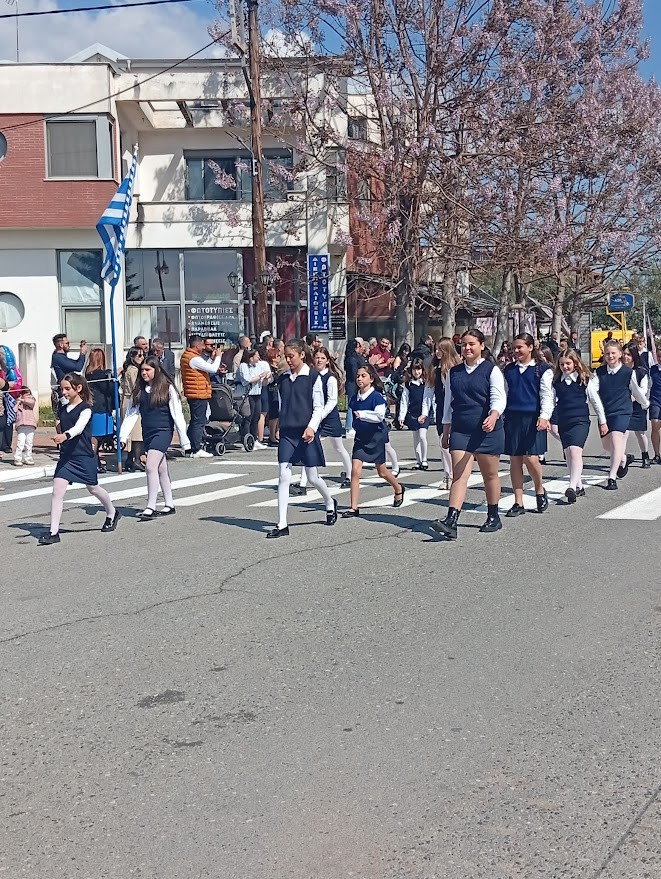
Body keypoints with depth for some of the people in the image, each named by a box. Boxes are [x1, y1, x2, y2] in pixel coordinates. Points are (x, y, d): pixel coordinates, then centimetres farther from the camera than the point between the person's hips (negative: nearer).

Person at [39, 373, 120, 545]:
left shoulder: (85, 408, -11)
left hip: (84, 456, -5)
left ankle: (112, 513, 40)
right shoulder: (62, 409, 8)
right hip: (66, 456, 5)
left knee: (93, 488, 13)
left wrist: (65, 435, -47)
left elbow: (79, 427, -31)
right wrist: (59, 431, 4)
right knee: (57, 490, -8)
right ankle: (53, 532, -7)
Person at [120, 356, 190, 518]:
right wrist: (123, 435, -5)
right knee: (161, 469, 13)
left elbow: (177, 414, -6)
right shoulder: (139, 390, 8)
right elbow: (132, 413, 5)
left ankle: (150, 508, -15)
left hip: (163, 431, -6)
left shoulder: (167, 388, -6)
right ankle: (169, 505, 23)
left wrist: (184, 440, -7)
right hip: (147, 433, 6)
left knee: (151, 466, -17)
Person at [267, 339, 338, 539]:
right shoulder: (283, 379, 11)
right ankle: (282, 525, -5)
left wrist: (311, 427, -20)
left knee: (313, 478, 5)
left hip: (306, 433, -4)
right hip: (287, 433, 4)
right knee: (283, 477, -5)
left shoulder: (313, 377, -3)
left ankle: (330, 504, 36)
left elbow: (319, 407, -6)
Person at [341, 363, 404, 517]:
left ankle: (398, 488, 44)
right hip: (360, 437, 5)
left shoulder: (377, 397, -16)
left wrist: (362, 414, -31)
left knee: (382, 471, 12)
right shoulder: (354, 398, 3)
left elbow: (379, 416, -29)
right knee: (355, 470, -9)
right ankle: (354, 508, -7)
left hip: (376, 437, -4)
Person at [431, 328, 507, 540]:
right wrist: (446, 431, 16)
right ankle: (451, 522, -18)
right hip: (460, 431, 3)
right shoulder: (454, 373, 11)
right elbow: (448, 403, 17)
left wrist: (493, 416, -32)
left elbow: (499, 398, -12)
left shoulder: (492, 370, -2)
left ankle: (493, 518, 28)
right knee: (459, 476, -8)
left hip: (487, 430, -3)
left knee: (490, 475, 11)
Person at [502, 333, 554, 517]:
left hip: (533, 419, -4)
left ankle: (540, 490, 18)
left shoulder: (542, 369, 1)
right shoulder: (509, 369, 14)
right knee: (514, 460, 3)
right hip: (512, 418, 4)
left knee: (531, 458, -11)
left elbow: (546, 395, -5)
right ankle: (518, 503, 9)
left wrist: (544, 416, -18)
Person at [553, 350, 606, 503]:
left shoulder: (586, 379, -2)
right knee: (568, 455, 9)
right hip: (563, 422, 5)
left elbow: (596, 401, 4)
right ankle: (579, 486, 22)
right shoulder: (556, 381, 7)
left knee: (575, 452, -19)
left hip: (580, 421, -5)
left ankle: (572, 487, -29)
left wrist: (603, 421, 8)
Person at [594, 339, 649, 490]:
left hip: (622, 411, -4)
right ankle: (623, 459, 47)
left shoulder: (628, 372, -6)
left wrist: (645, 403, 23)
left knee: (616, 440, -18)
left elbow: (636, 391, 10)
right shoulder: (599, 373, 0)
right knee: (607, 444, 14)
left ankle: (612, 478, -18)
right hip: (604, 412, 4)